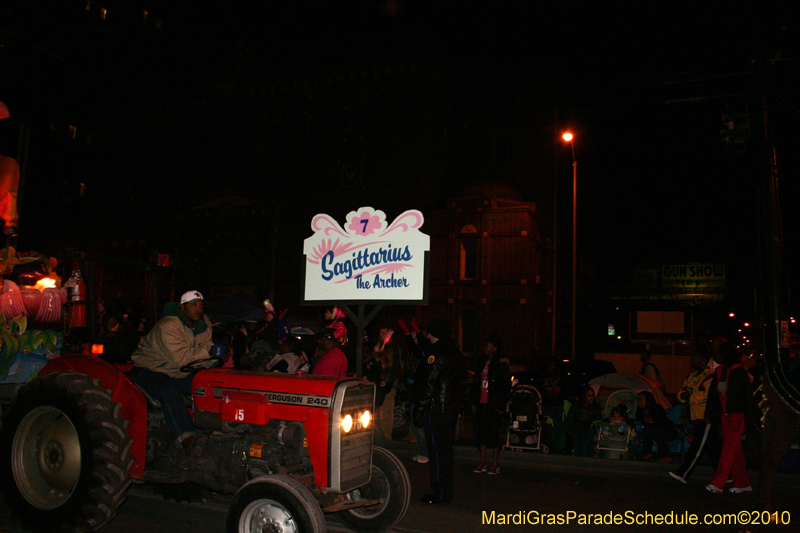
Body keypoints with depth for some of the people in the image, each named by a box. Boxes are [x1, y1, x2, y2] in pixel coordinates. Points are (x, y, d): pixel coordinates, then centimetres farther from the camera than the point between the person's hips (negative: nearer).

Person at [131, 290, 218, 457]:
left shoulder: (203, 327, 4)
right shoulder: (168, 326, -23)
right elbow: (180, 357, -33)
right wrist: (208, 351, -35)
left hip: (180, 374, 7)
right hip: (149, 370, -7)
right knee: (168, 388, -37)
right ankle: (187, 439, -44)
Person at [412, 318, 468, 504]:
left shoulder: (438, 355, -17)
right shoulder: (457, 354, 11)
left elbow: (429, 385, -18)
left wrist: (419, 411, -14)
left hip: (438, 409, -9)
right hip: (453, 407, 9)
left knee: (437, 451, -2)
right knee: (445, 449, 16)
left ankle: (440, 493, 3)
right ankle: (446, 490, 24)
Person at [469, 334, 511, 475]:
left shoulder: (501, 365, -6)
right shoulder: (481, 362, 12)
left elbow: (506, 386, -6)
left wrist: (502, 406, -11)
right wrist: (473, 402, 11)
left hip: (494, 405, -6)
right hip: (481, 403, 6)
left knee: (494, 433, -1)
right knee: (481, 432, 7)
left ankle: (495, 464, 10)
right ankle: (483, 463, 16)